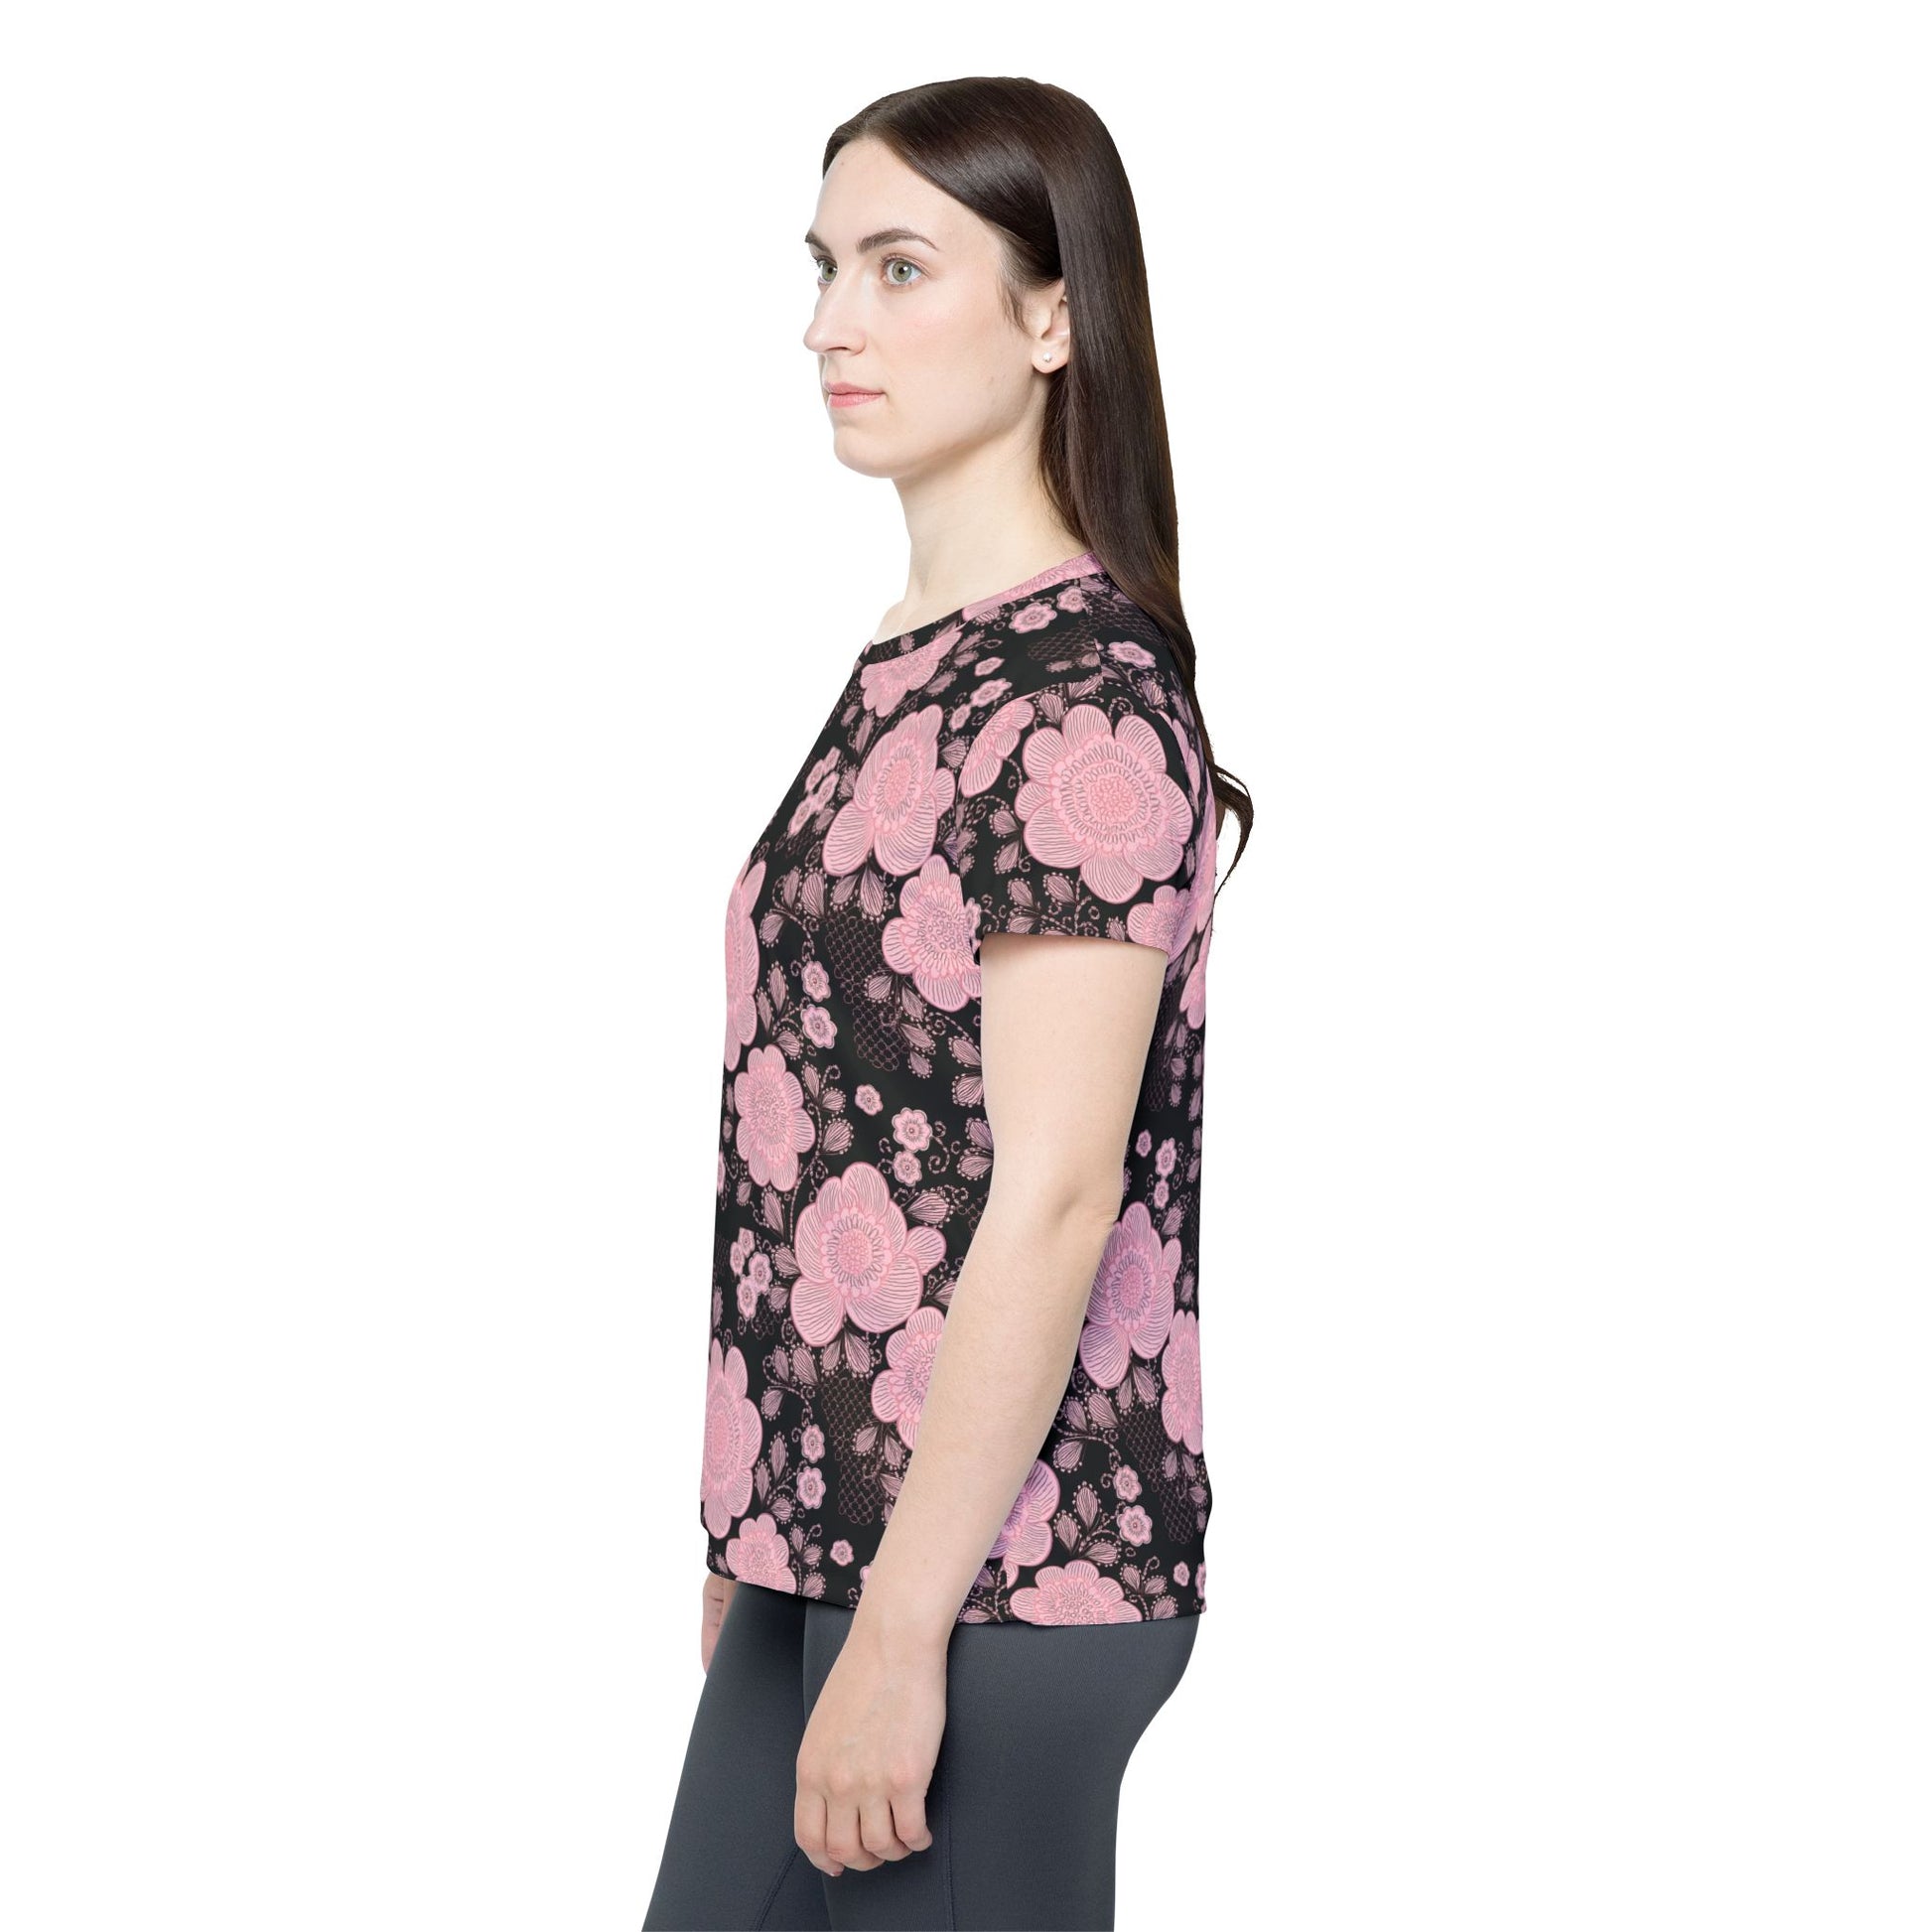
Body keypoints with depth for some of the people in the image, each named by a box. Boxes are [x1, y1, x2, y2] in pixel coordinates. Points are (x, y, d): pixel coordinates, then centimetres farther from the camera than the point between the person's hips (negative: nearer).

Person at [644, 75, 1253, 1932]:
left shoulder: (1082, 702, -17)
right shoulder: (913, 667, 11)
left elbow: (1055, 1199, -20)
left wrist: (903, 1633, -19)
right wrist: (764, 1531, 17)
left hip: (995, 1571, -9)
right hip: (837, 1527, 9)